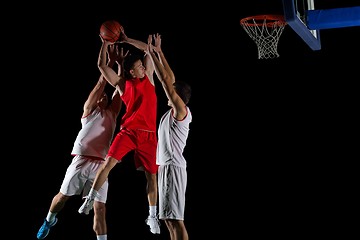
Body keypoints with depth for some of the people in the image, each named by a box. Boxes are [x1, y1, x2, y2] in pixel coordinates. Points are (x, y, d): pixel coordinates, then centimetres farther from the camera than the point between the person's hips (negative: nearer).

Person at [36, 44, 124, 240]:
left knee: (100, 208, -3)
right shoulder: (89, 110, 8)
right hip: (81, 161, -3)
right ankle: (49, 220, 40)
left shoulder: (112, 114, 19)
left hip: (100, 165, 3)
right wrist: (111, 61, -4)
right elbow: (100, 84, -1)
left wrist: (121, 64, 8)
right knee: (62, 196, 11)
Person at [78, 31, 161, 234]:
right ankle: (90, 200, -4)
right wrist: (105, 45, 4)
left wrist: (126, 40, 9)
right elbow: (102, 66, 3)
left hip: (148, 134, 2)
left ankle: (153, 216, 12)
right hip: (128, 131, -2)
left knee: (152, 174, 3)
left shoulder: (148, 77, 11)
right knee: (108, 163, -15)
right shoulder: (122, 84, 6)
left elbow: (147, 49, 11)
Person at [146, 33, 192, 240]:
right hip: (167, 166, 10)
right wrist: (159, 53, 20)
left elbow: (165, 80, -14)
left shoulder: (181, 111, -10)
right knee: (170, 219, 11)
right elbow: (170, 79, 19)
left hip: (173, 167, -10)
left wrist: (152, 54, -9)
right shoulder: (176, 112, 13)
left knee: (175, 219, -12)